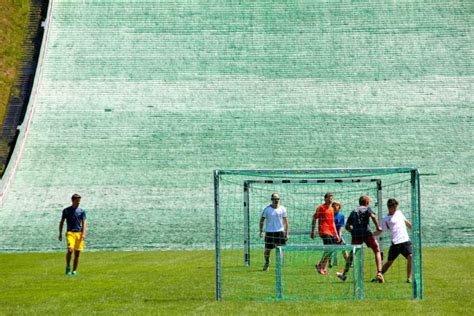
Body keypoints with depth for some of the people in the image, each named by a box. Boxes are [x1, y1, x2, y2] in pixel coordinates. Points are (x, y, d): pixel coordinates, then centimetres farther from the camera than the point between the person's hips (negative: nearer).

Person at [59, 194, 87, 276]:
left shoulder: (81, 211, 8)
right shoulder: (66, 210, 6)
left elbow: (84, 223, 3)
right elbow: (62, 222, 12)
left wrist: (83, 233, -10)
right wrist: (60, 234, 7)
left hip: (79, 233, 2)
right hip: (70, 233, -2)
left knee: (77, 253, 2)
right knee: (70, 250, -20)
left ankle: (74, 271, 13)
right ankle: (68, 266, 1)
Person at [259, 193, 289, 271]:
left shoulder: (282, 209, 3)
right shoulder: (267, 209, 0)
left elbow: (286, 221, 8)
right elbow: (262, 220, 5)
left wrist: (286, 233, 3)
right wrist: (261, 231, -2)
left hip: (280, 231, 1)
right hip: (269, 232, 0)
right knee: (267, 250, 4)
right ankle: (267, 262, 30)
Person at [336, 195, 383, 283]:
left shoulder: (353, 212, 22)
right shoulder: (367, 208, 10)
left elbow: (347, 226, 18)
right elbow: (373, 216, -12)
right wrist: (378, 227, -5)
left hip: (355, 234, 4)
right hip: (366, 233, -4)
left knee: (352, 253, 19)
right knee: (377, 251, 6)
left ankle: (344, 274, 19)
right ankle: (379, 273, -9)